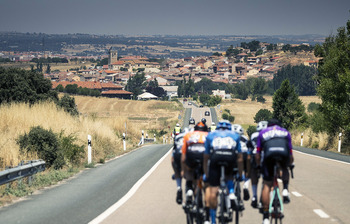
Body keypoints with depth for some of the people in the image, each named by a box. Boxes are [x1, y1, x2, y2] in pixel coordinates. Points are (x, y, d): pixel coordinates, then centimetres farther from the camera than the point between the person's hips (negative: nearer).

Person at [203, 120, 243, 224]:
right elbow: (239, 158, 31)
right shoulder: (235, 135, 33)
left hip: (215, 157, -1)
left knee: (212, 190, 3)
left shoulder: (211, 135, 33)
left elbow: (205, 158, 32)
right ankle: (231, 194, 8)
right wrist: (240, 174, 38)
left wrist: (206, 175, 39)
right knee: (229, 176, 34)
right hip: (230, 156, 1)